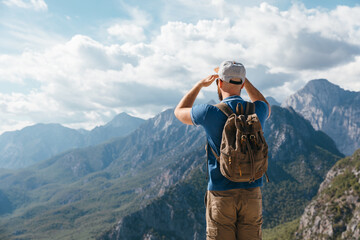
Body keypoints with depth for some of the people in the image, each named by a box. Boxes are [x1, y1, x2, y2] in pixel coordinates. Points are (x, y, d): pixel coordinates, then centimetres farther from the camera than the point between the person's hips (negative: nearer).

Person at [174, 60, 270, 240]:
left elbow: (179, 112, 11)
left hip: (221, 195, -3)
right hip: (252, 193, 3)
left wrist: (200, 84, 19)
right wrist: (244, 80, 25)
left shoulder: (210, 113, -11)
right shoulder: (256, 111, -1)